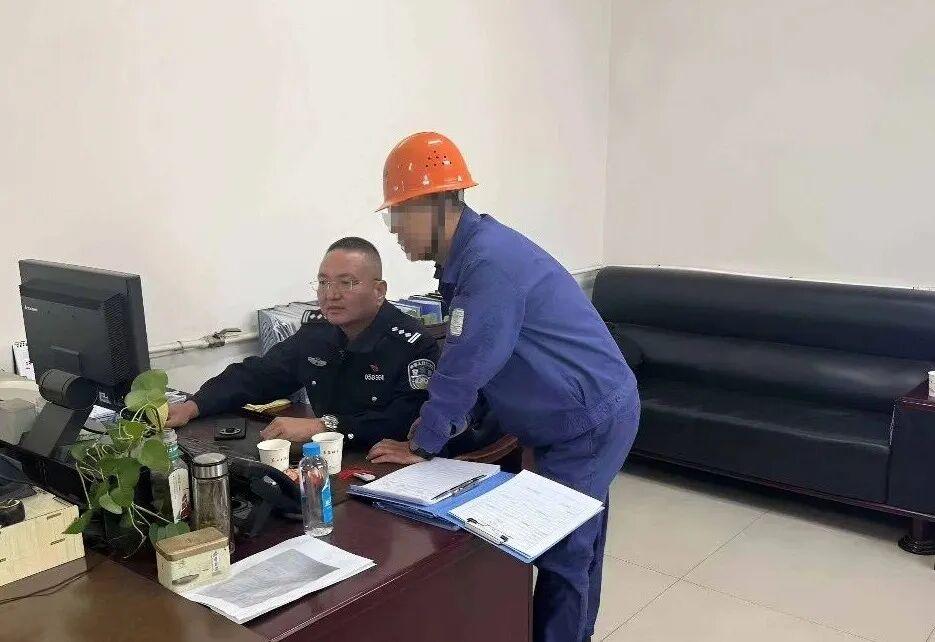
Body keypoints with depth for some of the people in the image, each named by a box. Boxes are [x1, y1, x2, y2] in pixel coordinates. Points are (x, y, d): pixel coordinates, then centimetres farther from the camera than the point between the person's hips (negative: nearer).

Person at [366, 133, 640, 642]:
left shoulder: (490, 261, -27)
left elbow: (465, 367, -25)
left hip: (592, 418, -10)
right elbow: (466, 360, 12)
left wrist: (421, 446, -13)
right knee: (574, 541, 22)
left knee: (560, 550, 1)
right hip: (585, 412, 10)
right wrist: (436, 419, 3)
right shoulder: (470, 255, 5)